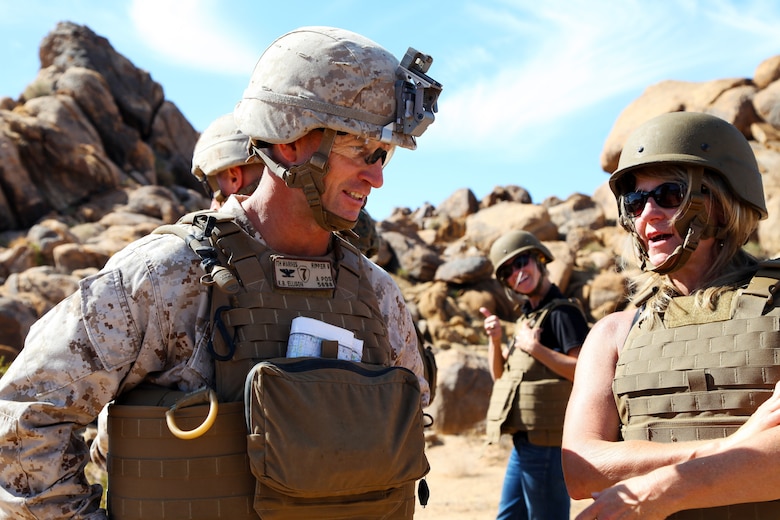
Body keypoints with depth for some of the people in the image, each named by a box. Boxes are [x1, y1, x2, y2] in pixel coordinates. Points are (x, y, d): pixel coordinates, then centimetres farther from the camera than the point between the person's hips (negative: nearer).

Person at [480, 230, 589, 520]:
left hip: (547, 444, -9)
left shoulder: (562, 313, -12)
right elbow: (500, 375, 20)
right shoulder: (527, 317, 16)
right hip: (523, 442, 9)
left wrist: (535, 348, -20)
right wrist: (495, 340, 3)